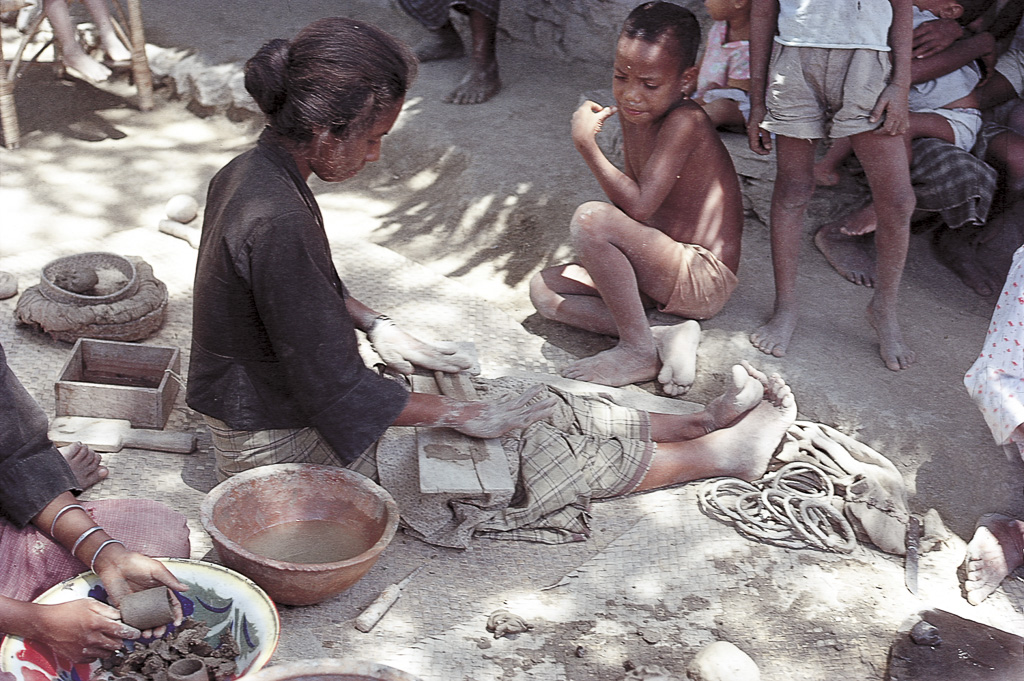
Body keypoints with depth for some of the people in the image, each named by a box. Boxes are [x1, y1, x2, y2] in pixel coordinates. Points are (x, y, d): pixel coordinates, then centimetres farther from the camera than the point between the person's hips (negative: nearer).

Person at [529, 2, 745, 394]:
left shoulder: (684, 122, -19)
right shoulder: (633, 115, 6)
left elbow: (639, 206, -27)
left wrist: (586, 144, -22)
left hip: (705, 278, -10)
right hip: (661, 275, 10)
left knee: (591, 218, -29)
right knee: (544, 289, 4)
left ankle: (639, 351, -16)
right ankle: (663, 337, -11)